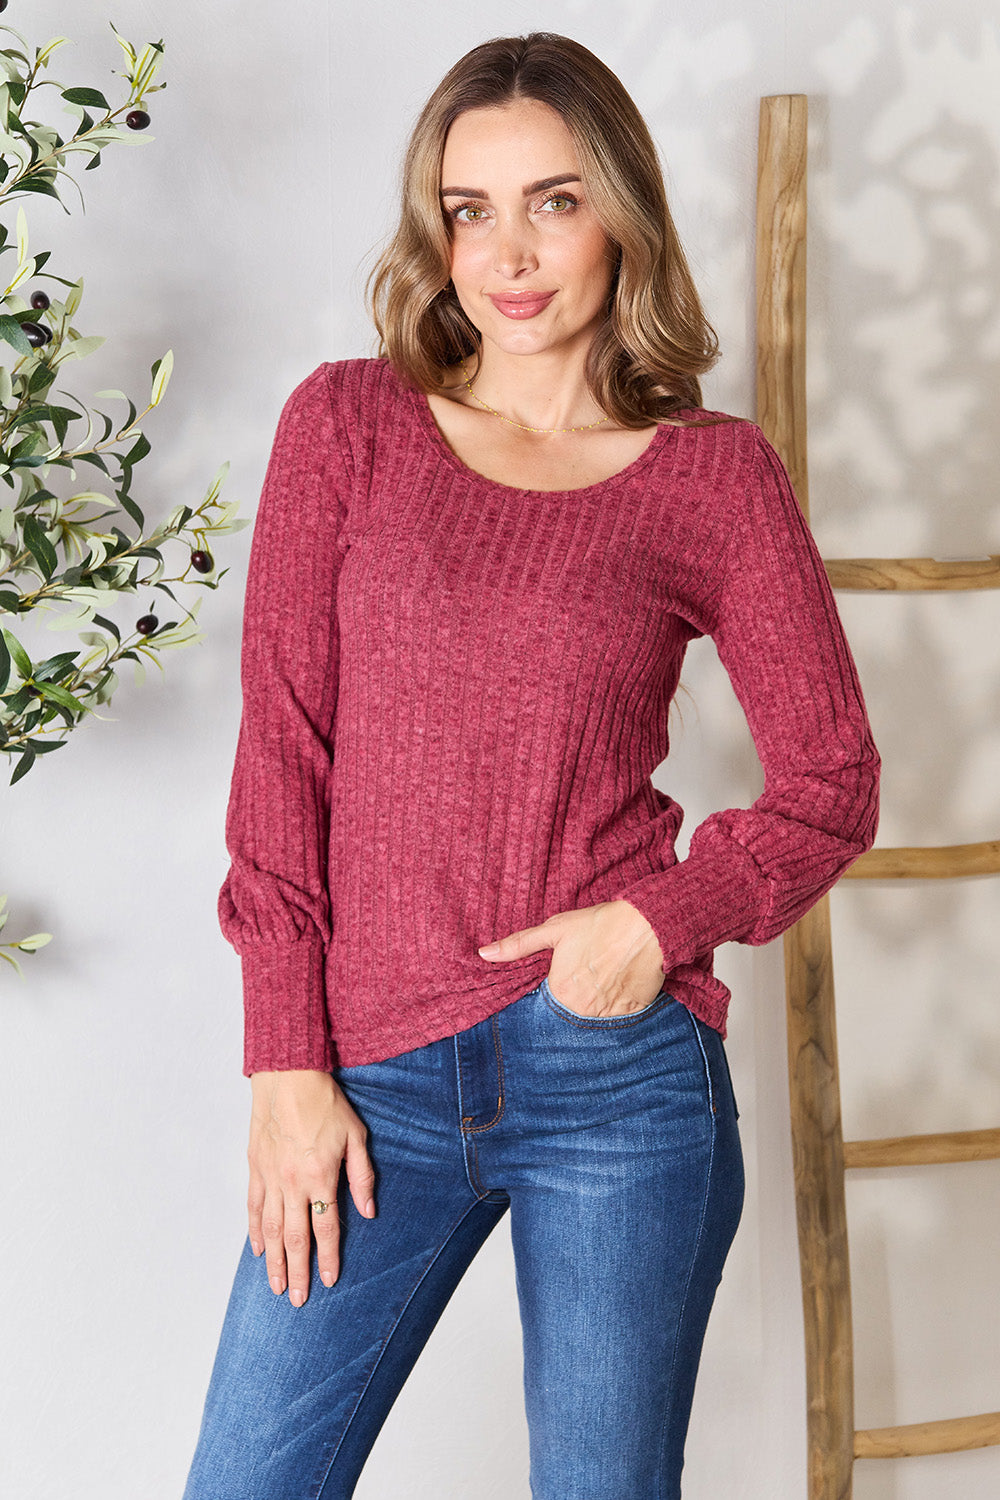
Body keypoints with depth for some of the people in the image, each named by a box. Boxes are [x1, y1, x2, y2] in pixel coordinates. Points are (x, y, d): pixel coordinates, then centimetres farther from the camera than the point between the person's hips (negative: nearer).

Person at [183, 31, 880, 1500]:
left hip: (621, 1067, -1)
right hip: (375, 1077, 1)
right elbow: (283, 748, 1)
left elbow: (831, 783, 5)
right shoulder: (345, 425, 3)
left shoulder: (714, 472, 1)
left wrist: (664, 915, -13)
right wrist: (286, 1061, -4)